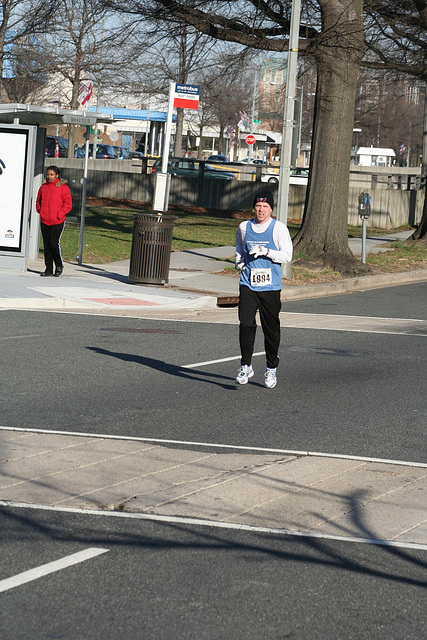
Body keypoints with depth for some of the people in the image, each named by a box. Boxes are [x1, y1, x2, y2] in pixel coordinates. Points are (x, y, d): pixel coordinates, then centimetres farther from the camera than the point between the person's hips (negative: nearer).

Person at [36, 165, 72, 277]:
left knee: (54, 243, -11)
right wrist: (40, 211, 7)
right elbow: (38, 201, 24)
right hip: (45, 221, 5)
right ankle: (48, 269, 11)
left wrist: (59, 214, -13)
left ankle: (59, 265, 9)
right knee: (46, 244, 4)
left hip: (58, 221, -5)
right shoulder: (43, 187, 10)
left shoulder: (63, 187, -4)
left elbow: (68, 204, -5)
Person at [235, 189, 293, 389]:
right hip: (248, 284, 2)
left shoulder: (279, 228, -1)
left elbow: (287, 255, -5)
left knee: (271, 329, 3)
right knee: (246, 323, -14)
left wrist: (265, 251, -18)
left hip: (270, 287, -2)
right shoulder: (244, 227, 9)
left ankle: (271, 369, 19)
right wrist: (239, 260, 9)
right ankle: (246, 366, -4)